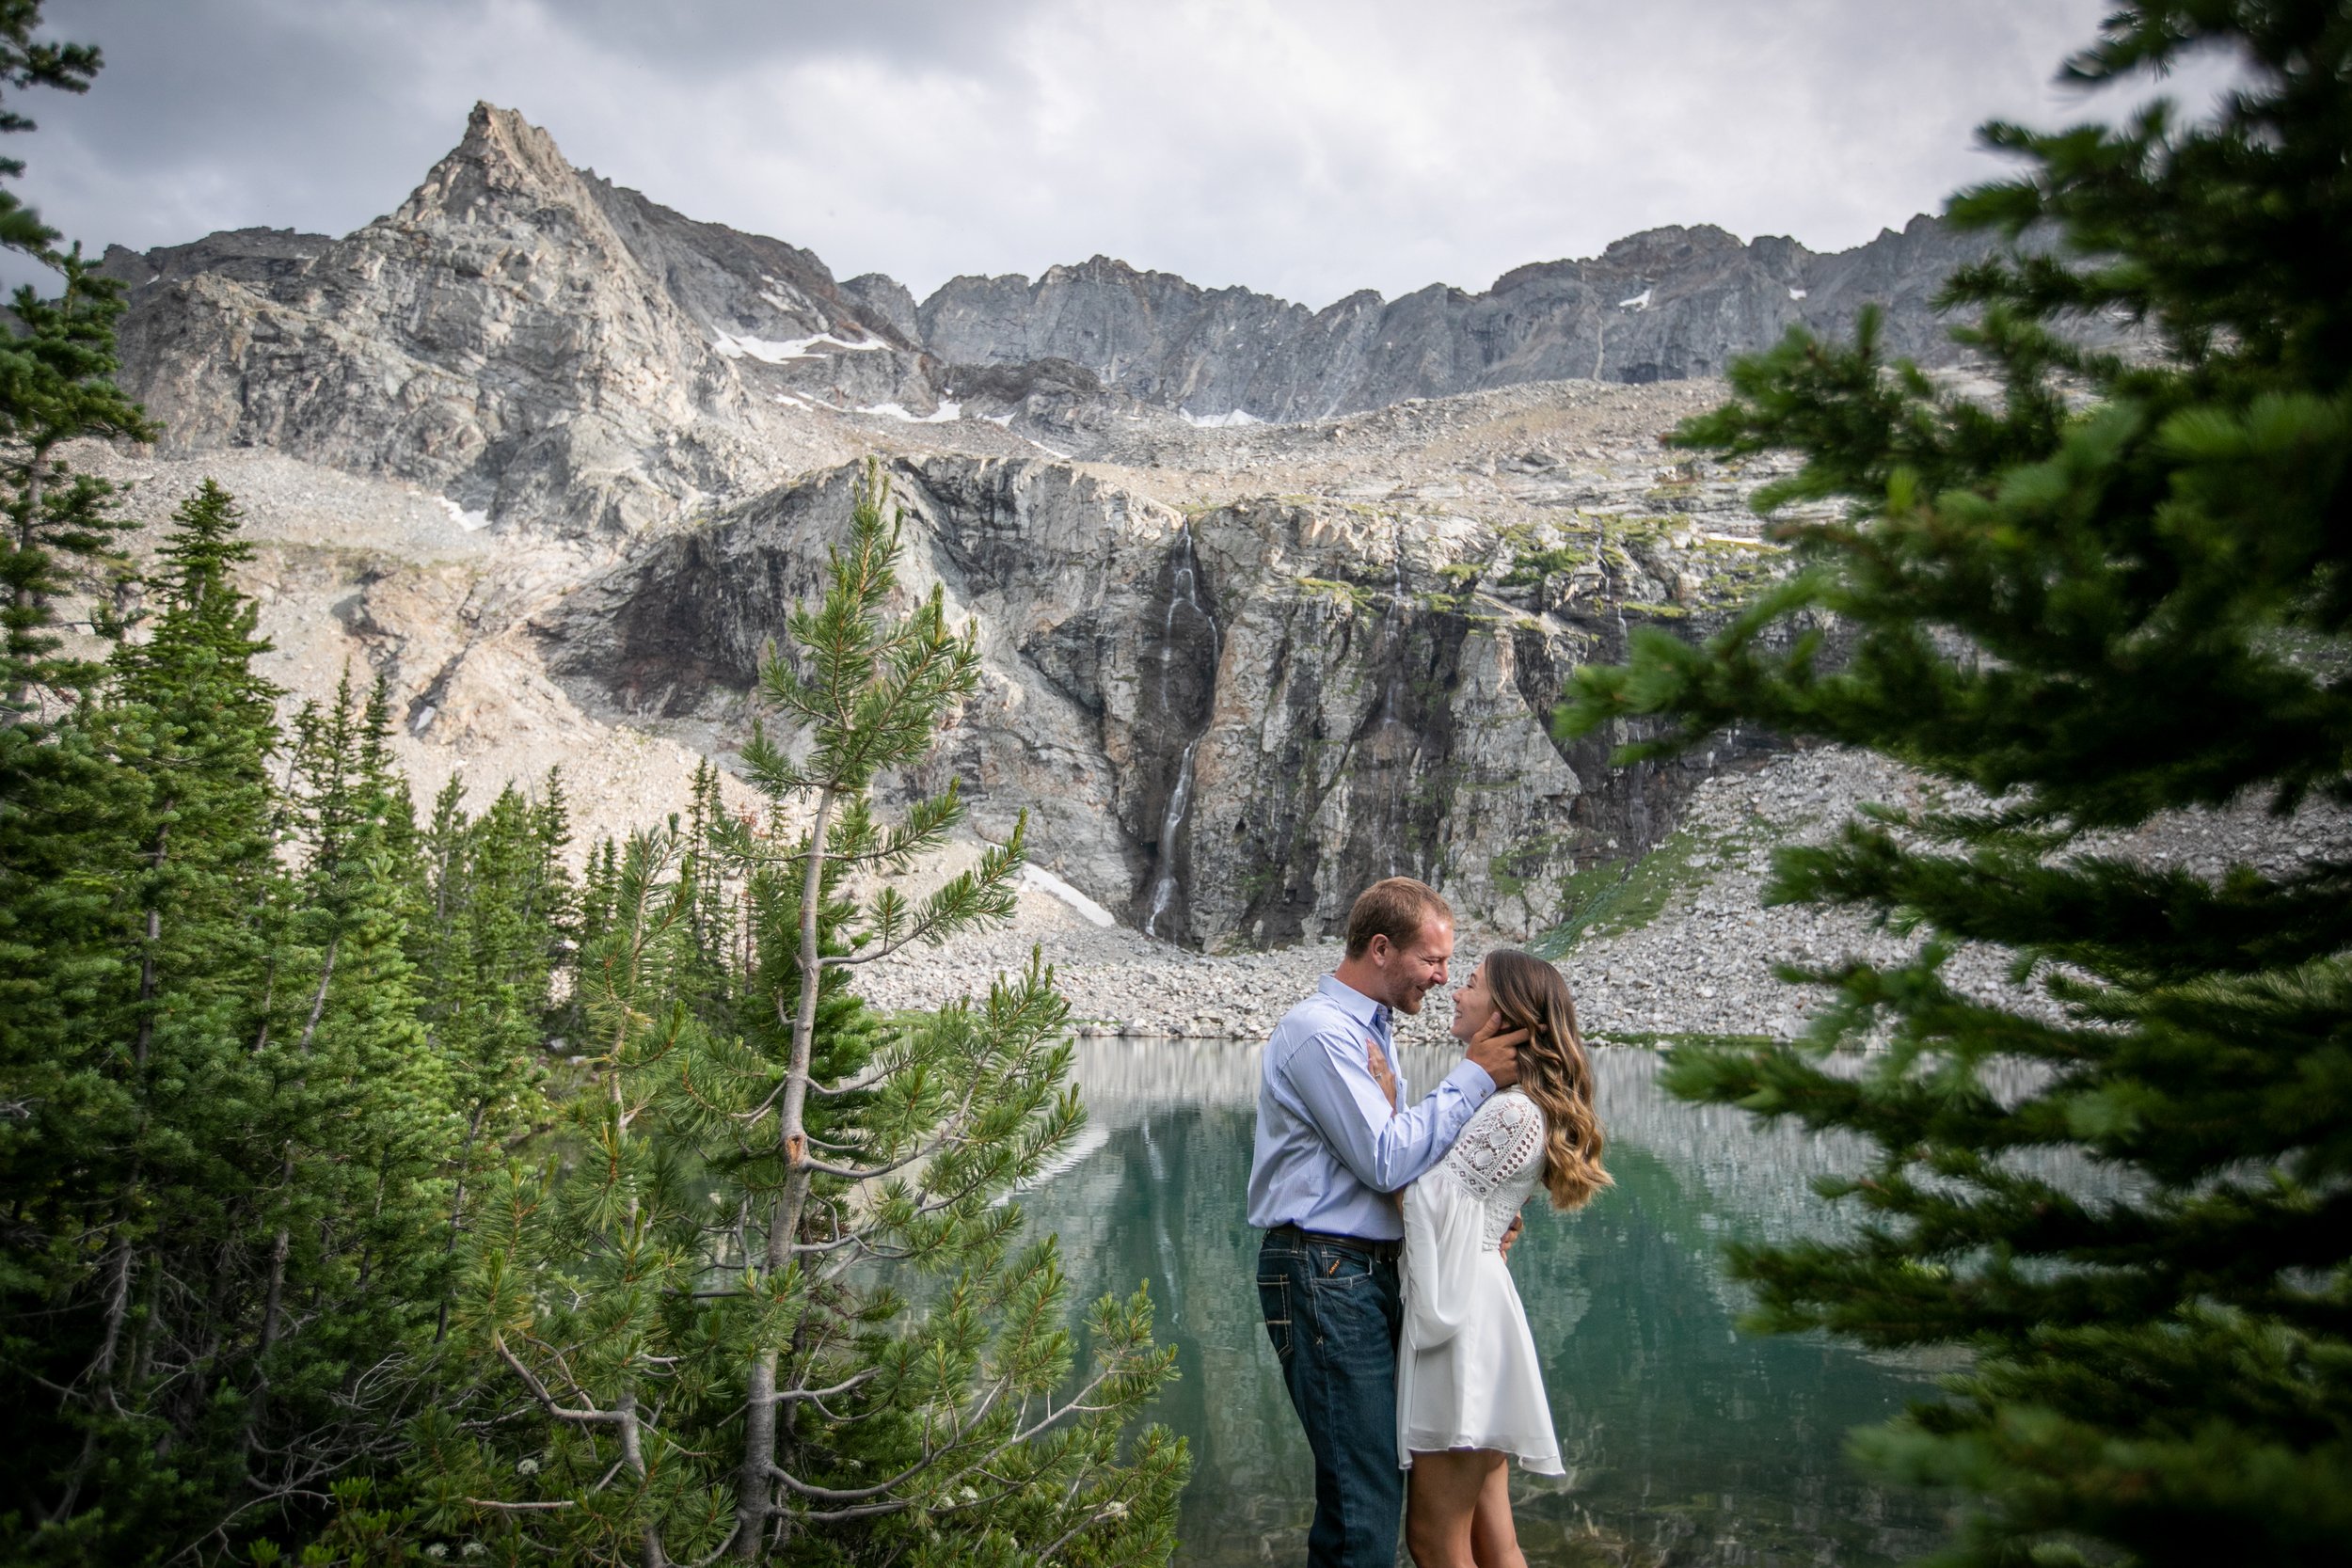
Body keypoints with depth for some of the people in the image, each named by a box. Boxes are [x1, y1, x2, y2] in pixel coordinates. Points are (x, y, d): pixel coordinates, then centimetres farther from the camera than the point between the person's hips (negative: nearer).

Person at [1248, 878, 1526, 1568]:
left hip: (1368, 1275, 10)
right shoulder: (1321, 1029, -14)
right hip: (1323, 1277, -10)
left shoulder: (1372, 1030, 18)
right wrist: (1474, 1076, -12)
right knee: (1366, 1489, -9)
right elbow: (1385, 1160, -18)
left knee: (1360, 1477, 14)